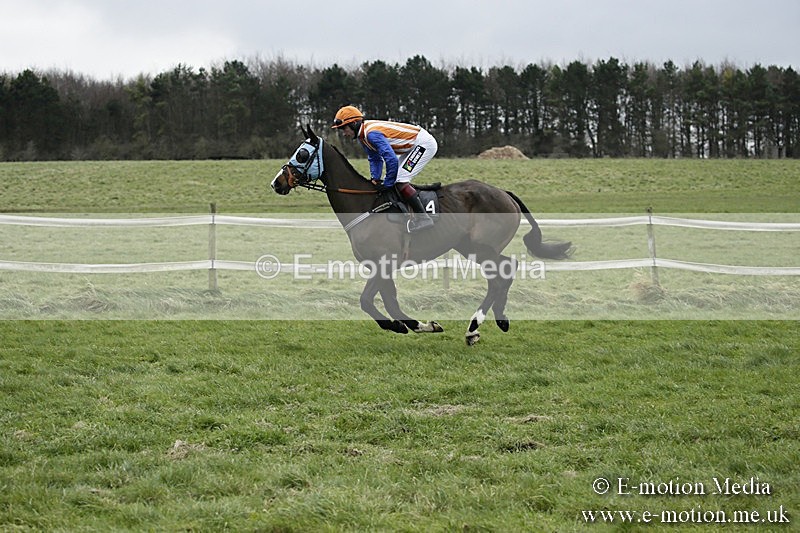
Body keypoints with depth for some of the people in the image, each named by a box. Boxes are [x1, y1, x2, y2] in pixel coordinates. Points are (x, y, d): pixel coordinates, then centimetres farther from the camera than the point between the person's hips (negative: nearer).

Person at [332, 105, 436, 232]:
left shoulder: (372, 133, -26)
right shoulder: (363, 135, 5)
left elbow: (391, 159, -31)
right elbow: (375, 159, 16)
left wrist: (387, 184, -20)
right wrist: (375, 178, 0)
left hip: (425, 143, -10)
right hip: (413, 146, 10)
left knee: (399, 181, -16)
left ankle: (423, 217, -16)